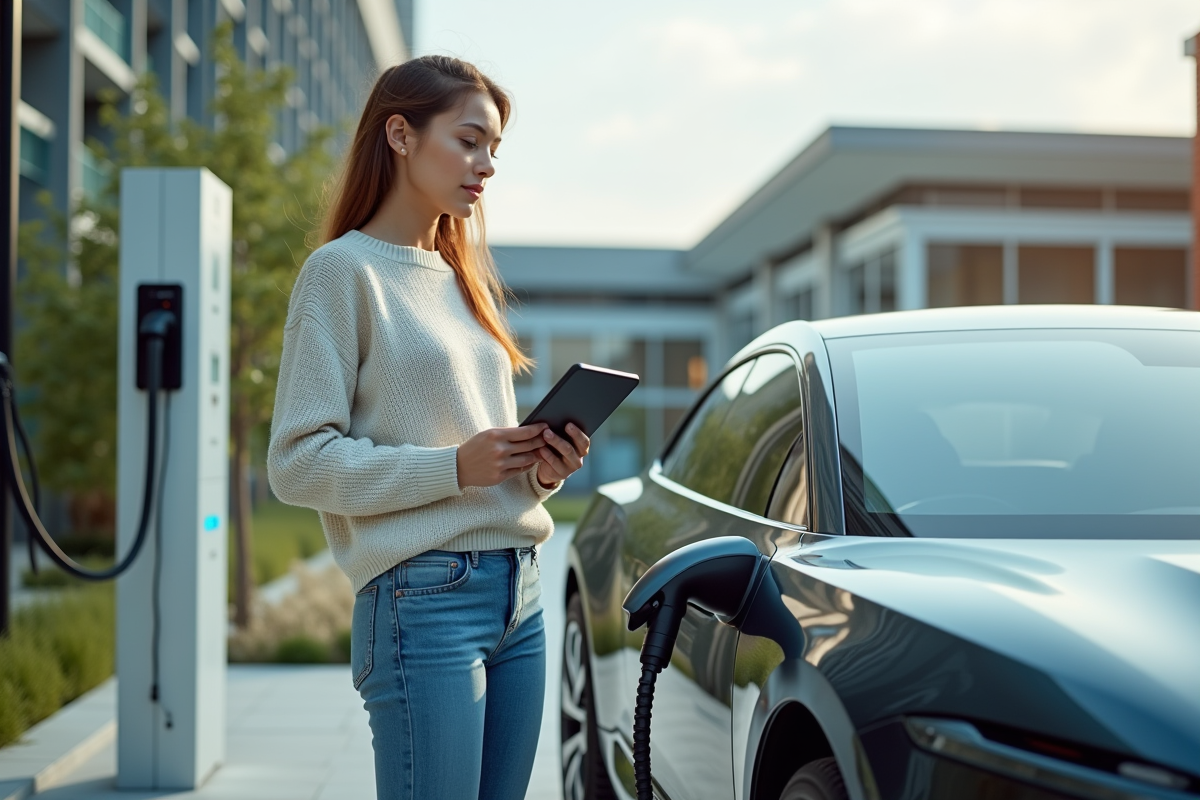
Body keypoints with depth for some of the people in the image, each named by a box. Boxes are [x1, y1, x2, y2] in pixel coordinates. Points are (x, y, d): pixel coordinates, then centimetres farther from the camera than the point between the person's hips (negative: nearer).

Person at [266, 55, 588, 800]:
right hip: (425, 595, -8)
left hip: (519, 591, 8)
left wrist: (542, 469, 2)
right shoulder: (345, 270, -5)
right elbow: (298, 462, -12)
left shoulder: (460, 278, 19)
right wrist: (454, 467, -19)